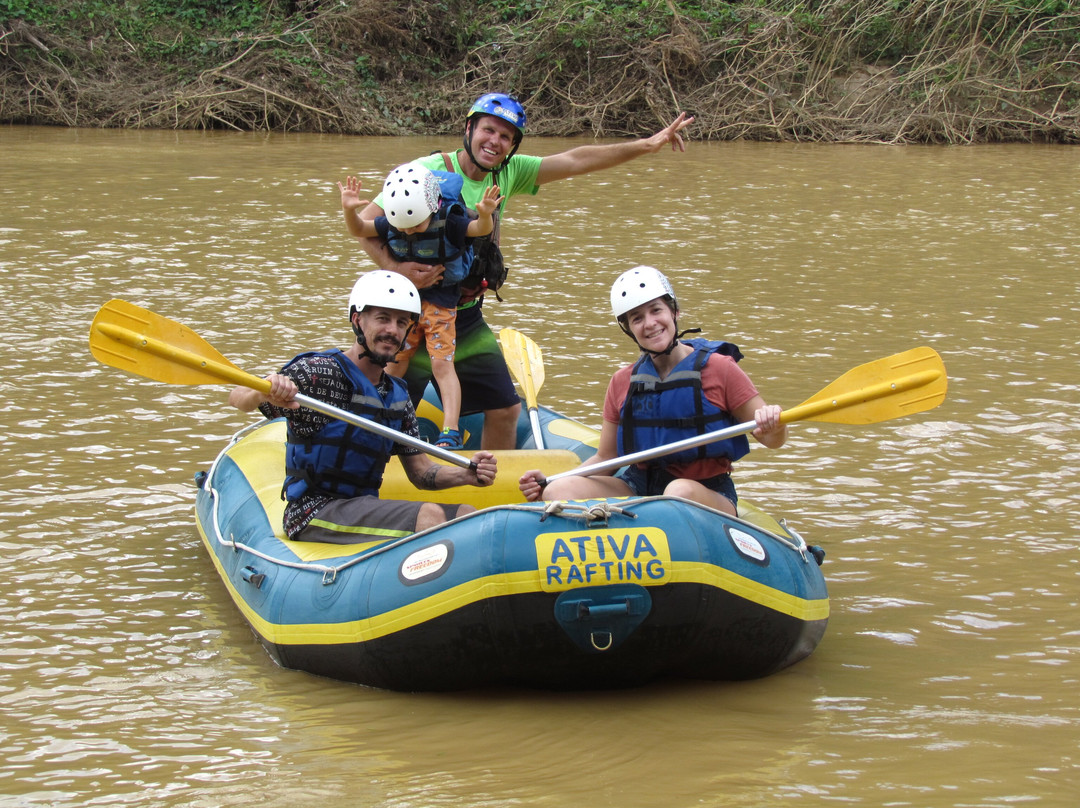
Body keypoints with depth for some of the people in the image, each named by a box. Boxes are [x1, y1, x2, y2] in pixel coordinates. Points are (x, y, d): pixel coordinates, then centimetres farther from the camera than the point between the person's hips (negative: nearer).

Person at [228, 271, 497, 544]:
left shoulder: (397, 396, 15)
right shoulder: (320, 373, -7)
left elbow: (421, 473, 16)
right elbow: (238, 398, -19)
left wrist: (467, 474, -6)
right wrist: (264, 393, -43)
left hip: (364, 508, 8)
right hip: (313, 513, -8)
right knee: (429, 516, -27)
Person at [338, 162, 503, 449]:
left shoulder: (449, 221, -20)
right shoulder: (391, 224, -8)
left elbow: (479, 229, -29)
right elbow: (359, 230, 1)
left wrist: (485, 215, -52)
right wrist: (349, 210, -20)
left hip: (440, 301, -4)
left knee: (442, 363, -11)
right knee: (393, 364, 8)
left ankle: (451, 433, -13)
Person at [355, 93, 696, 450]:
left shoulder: (507, 173, 3)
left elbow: (574, 161, 2)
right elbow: (364, 224, -16)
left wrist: (647, 145, -5)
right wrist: (395, 268, -32)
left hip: (467, 320, 7)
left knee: (505, 409, 8)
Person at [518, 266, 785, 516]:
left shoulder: (718, 368, -3)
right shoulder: (622, 382, 9)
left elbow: (772, 440, -2)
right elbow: (605, 460, 13)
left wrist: (773, 427, -27)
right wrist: (546, 483, -2)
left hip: (708, 495, -4)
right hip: (639, 488, 4)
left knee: (681, 492, -40)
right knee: (558, 491, -20)